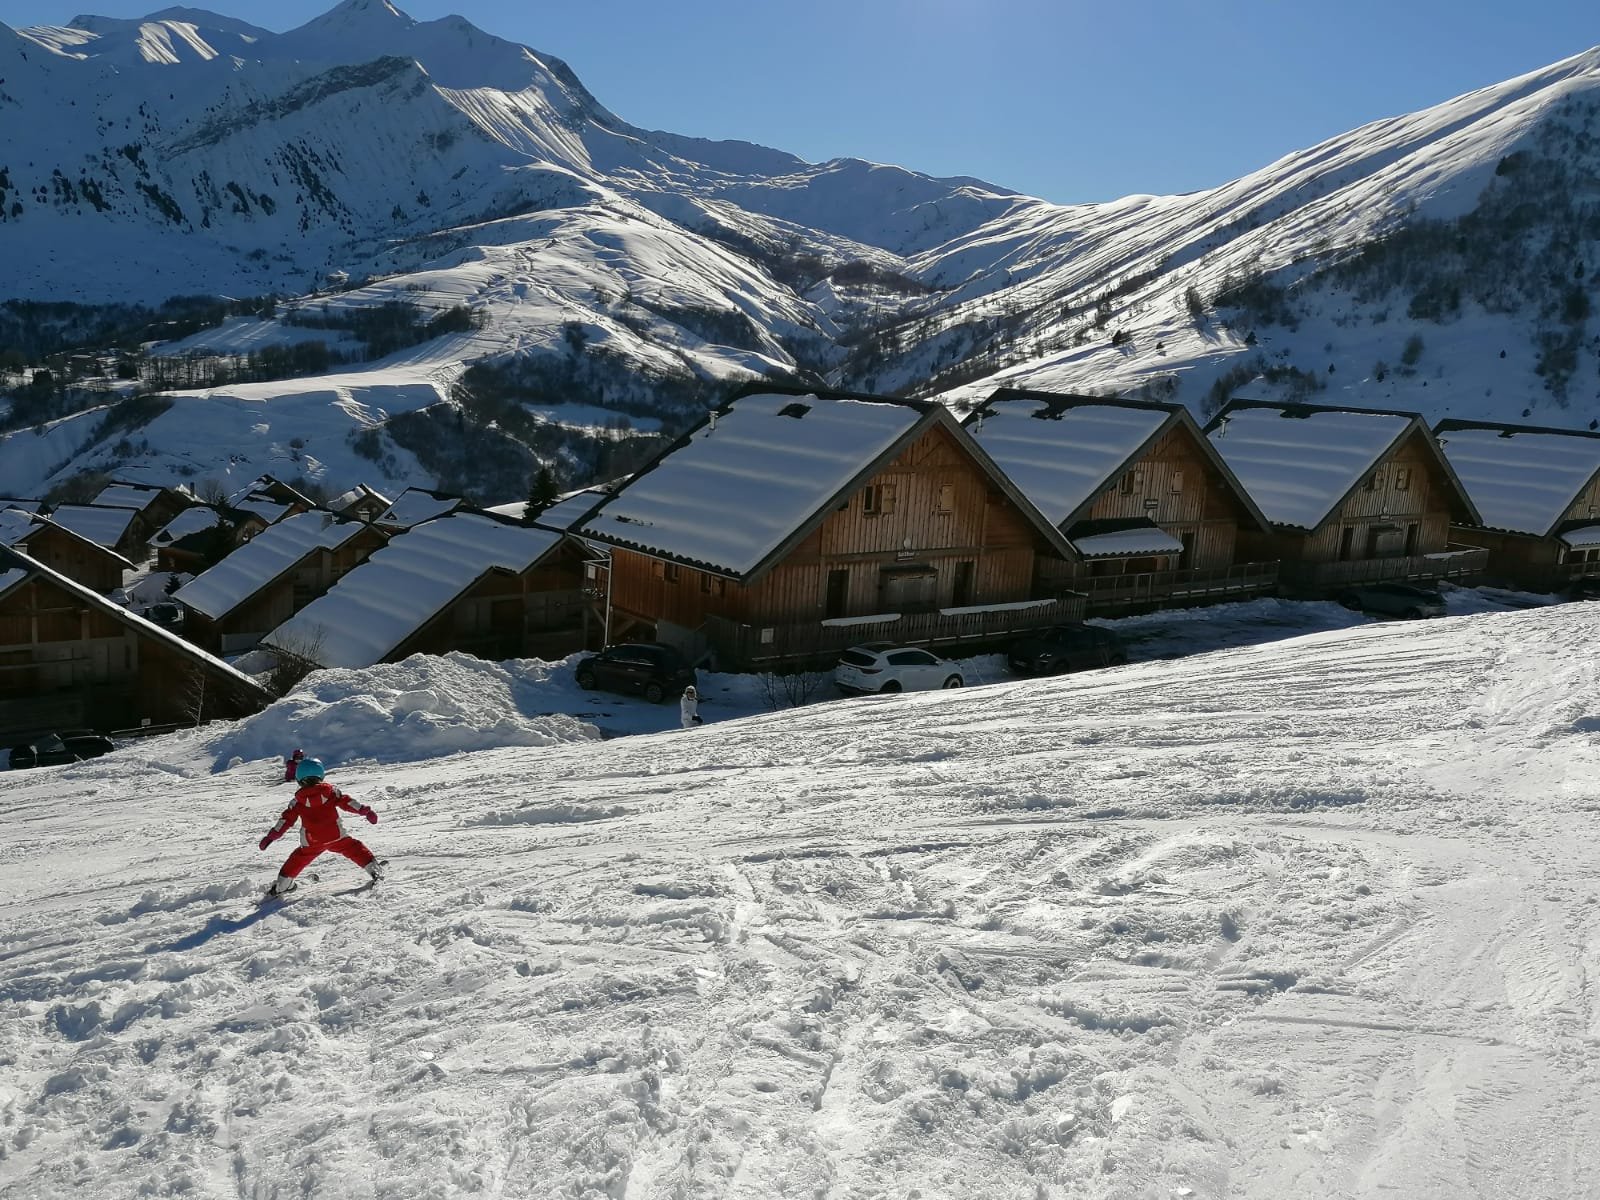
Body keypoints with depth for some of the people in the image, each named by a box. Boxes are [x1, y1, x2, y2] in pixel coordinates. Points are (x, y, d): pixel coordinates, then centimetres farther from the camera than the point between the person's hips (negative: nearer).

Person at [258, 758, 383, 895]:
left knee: (298, 860, 19)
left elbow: (287, 819, 3)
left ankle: (280, 886, 23)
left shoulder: (298, 800, 2)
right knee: (353, 848, 14)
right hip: (336, 836, -1)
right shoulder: (330, 790, -1)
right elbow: (346, 802, -3)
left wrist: (271, 836, 8)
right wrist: (365, 811, 0)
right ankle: (373, 870, 7)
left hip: (311, 842, 1)